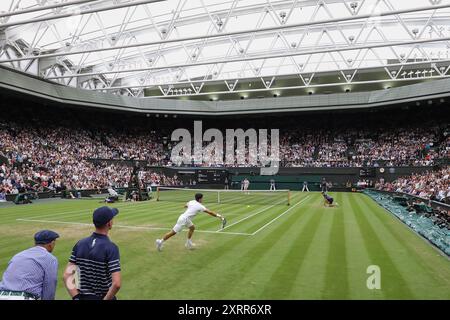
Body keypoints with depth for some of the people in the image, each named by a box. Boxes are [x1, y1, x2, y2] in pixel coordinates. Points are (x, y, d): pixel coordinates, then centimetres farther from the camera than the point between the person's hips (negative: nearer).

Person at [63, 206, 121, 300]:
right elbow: (117, 283, -27)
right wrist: (106, 299, -13)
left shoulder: (80, 244, -4)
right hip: (105, 297, -4)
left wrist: (76, 297, -4)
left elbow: (67, 275, -4)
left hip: (83, 297, 4)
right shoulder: (111, 247, -20)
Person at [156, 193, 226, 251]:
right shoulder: (200, 206, -14)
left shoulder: (192, 202, 6)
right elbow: (210, 212, -14)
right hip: (183, 219, -9)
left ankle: (188, 243, 24)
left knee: (192, 228, 18)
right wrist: (219, 216, -11)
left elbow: (185, 205, 26)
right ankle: (160, 242, 8)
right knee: (173, 232, -1)